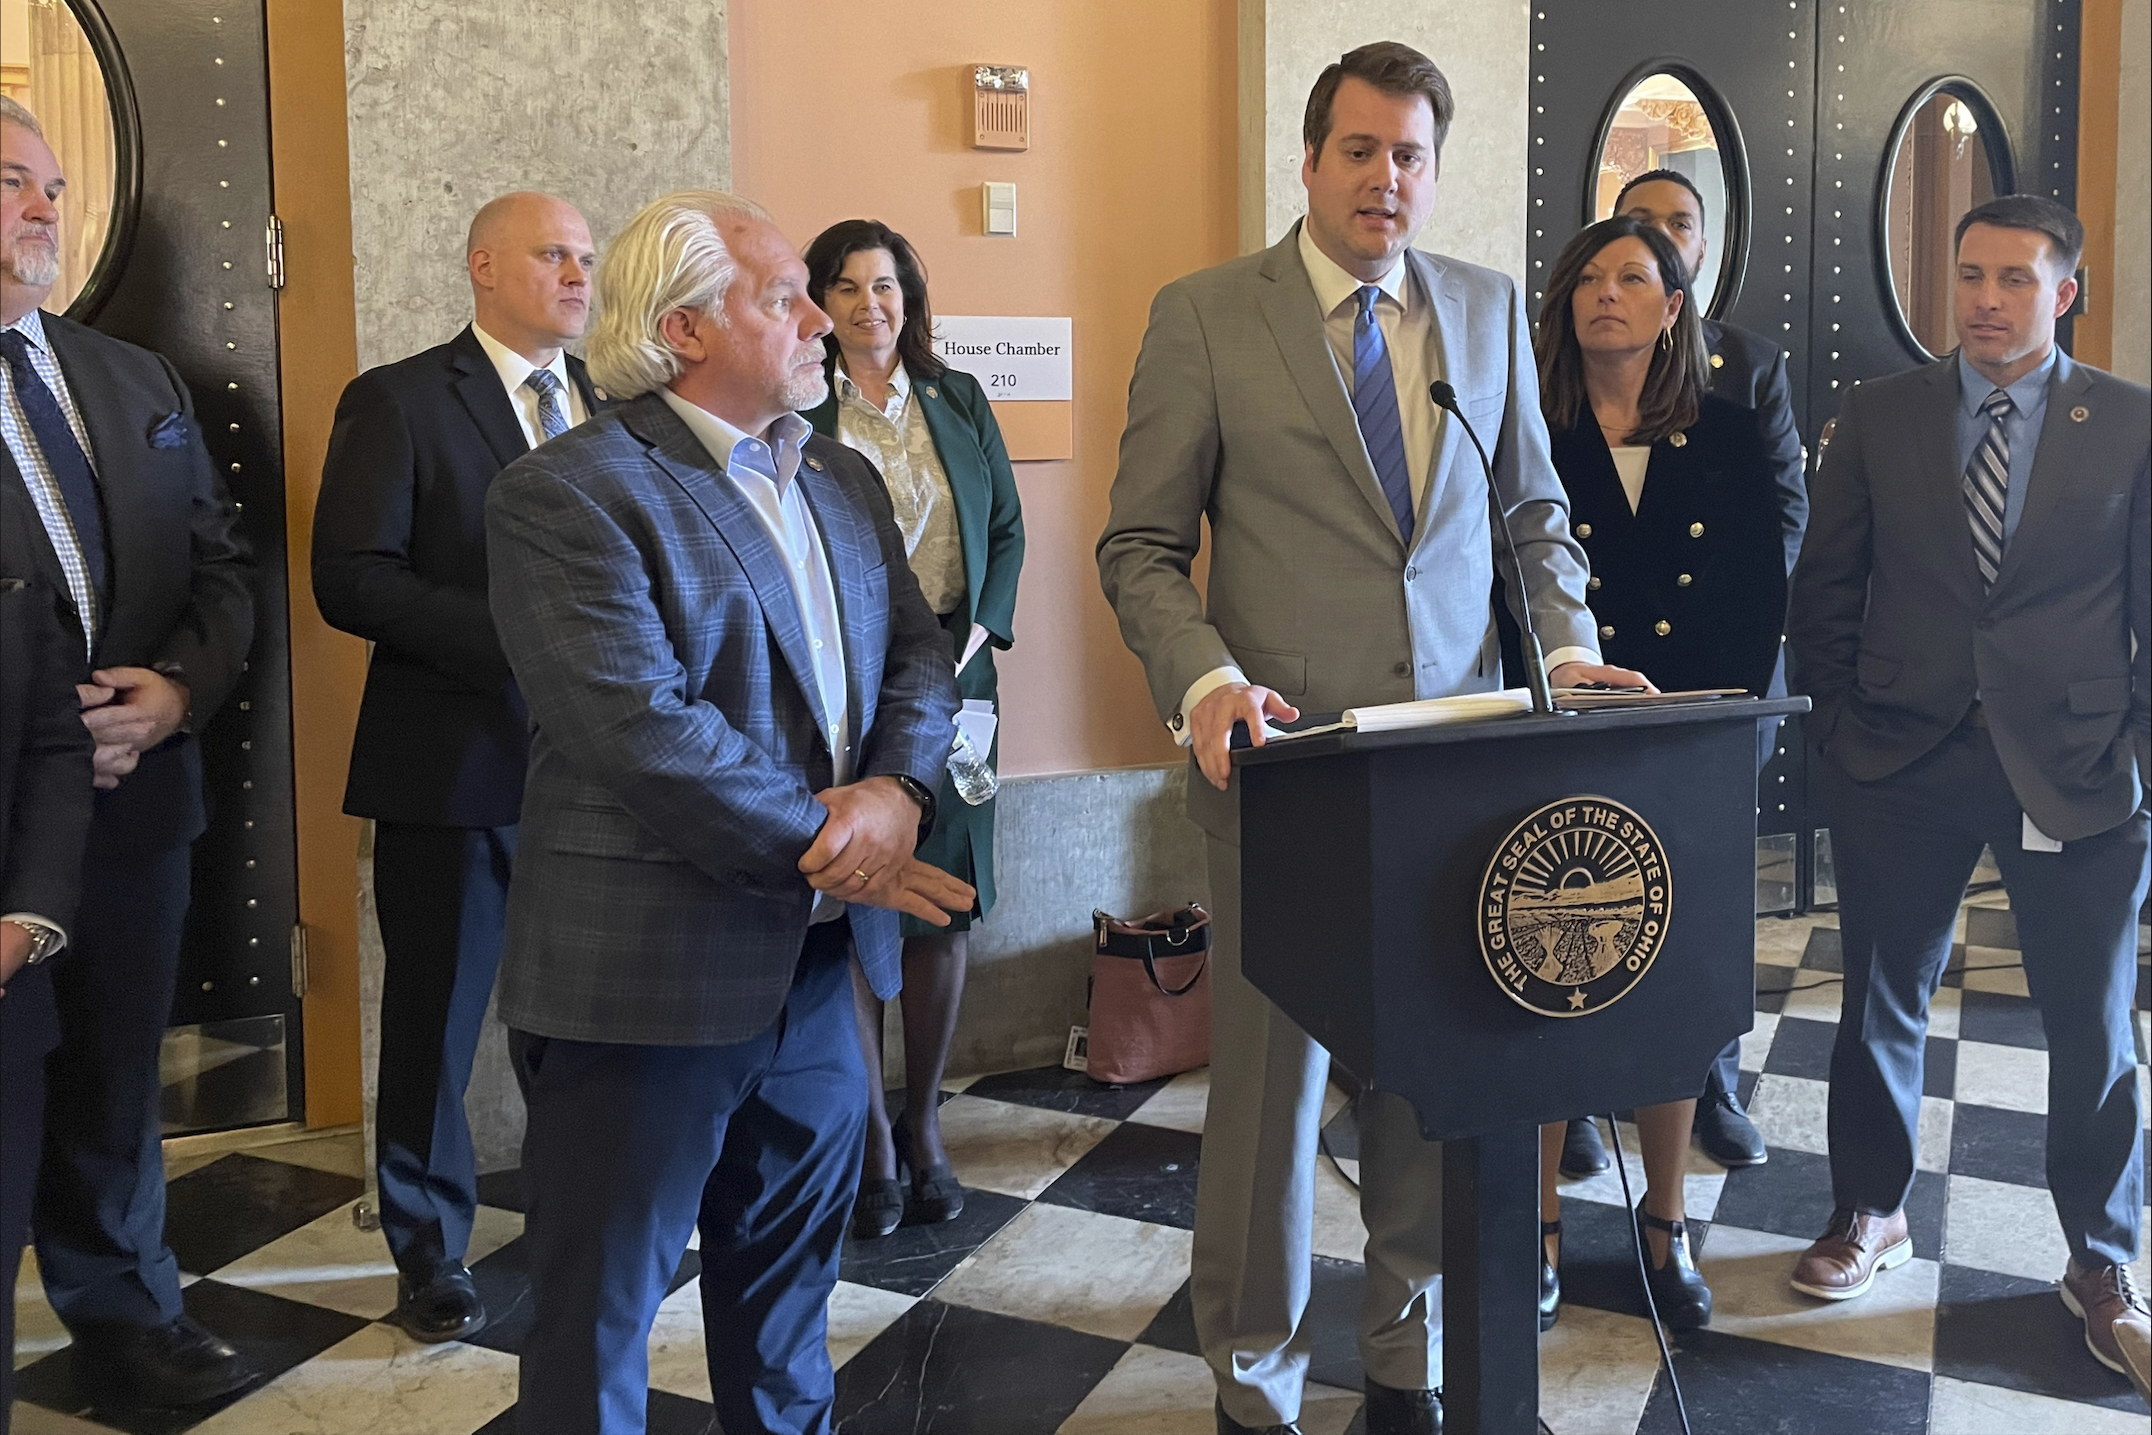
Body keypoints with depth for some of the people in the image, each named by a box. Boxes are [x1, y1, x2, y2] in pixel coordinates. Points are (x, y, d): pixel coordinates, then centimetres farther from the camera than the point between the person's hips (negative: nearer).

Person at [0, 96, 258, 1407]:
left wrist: (181, 686, -6)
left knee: (116, 1077, 16)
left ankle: (123, 1312, 31)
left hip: (138, 790, 5)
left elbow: (224, 560, 12)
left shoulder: (141, 382, 13)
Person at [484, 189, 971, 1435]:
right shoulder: (569, 494, -13)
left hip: (818, 965, 7)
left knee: (790, 1292, 22)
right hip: (651, 979, -7)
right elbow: (642, 728, -22)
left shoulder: (844, 482, 12)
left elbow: (919, 654, 7)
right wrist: (825, 847, -17)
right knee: (600, 1321, 9)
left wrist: (896, 790, -13)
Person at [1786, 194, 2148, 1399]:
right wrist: (1844, 726, 2)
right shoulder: (1880, 418, 3)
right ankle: (1873, 1213, 32)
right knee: (1881, 1007, 12)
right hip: (1902, 766, 1)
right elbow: (1826, 591, 7)